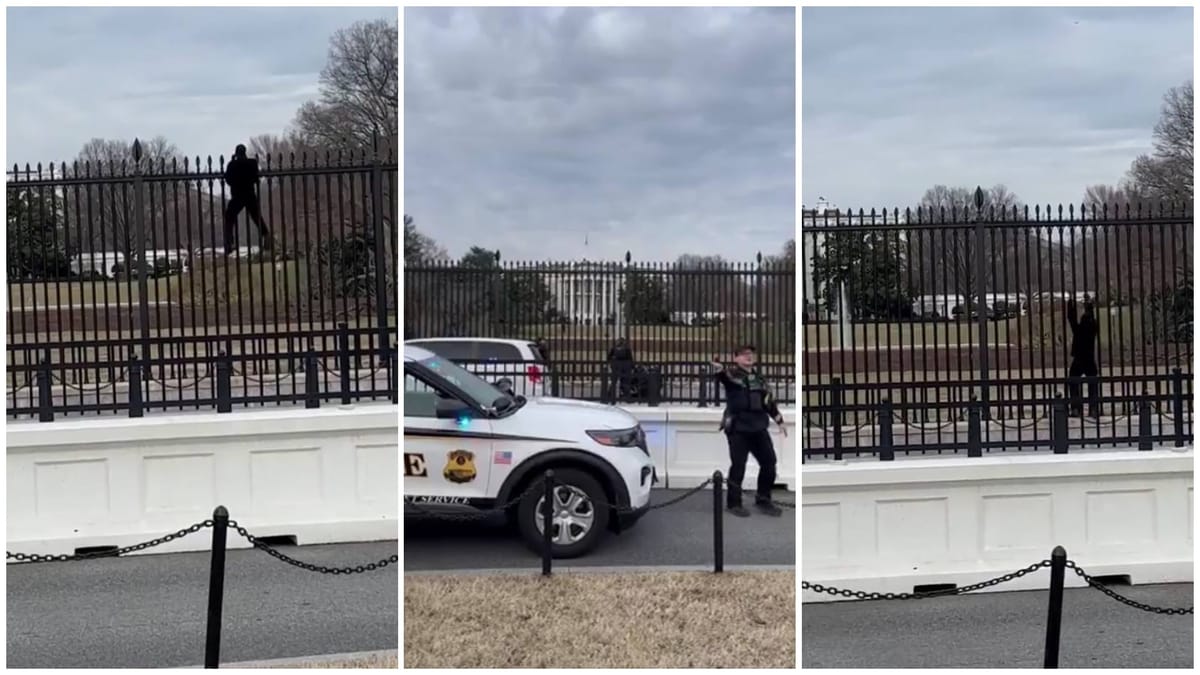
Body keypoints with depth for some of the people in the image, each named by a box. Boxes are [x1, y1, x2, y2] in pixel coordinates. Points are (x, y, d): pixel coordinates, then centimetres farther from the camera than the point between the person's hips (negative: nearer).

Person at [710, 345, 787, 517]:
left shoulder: (758, 378, 15)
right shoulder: (731, 374, -4)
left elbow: (769, 401, 23)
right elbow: (719, 371, -28)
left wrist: (779, 421, 23)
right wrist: (715, 359, -49)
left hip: (759, 427, 6)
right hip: (738, 427, -6)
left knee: (769, 463, 7)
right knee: (738, 466, -3)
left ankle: (763, 499, 25)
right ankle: (734, 503, 12)